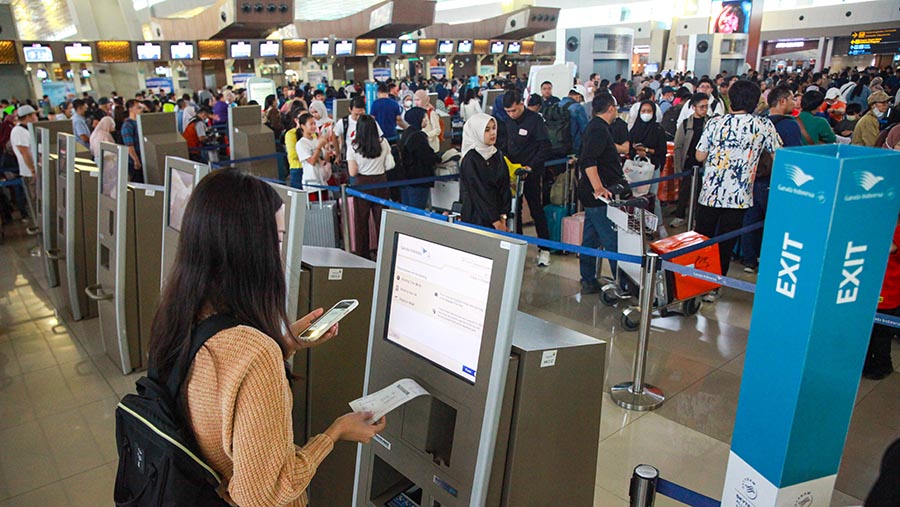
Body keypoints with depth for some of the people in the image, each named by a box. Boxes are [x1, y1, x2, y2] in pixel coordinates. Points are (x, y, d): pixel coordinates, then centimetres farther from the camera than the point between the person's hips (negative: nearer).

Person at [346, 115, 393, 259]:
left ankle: (363, 254, 16)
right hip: (381, 182, 2)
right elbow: (389, 165, 2)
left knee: (361, 220, 10)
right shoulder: (383, 143, -5)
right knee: (381, 220, 10)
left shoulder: (353, 147, -10)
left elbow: (352, 173, -8)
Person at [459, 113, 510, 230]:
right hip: (477, 220, -5)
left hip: (497, 216, 6)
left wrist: (503, 216, -6)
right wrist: (495, 221, -15)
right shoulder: (470, 159, -12)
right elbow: (478, 192, -15)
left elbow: (505, 186, 4)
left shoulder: (497, 155, 6)